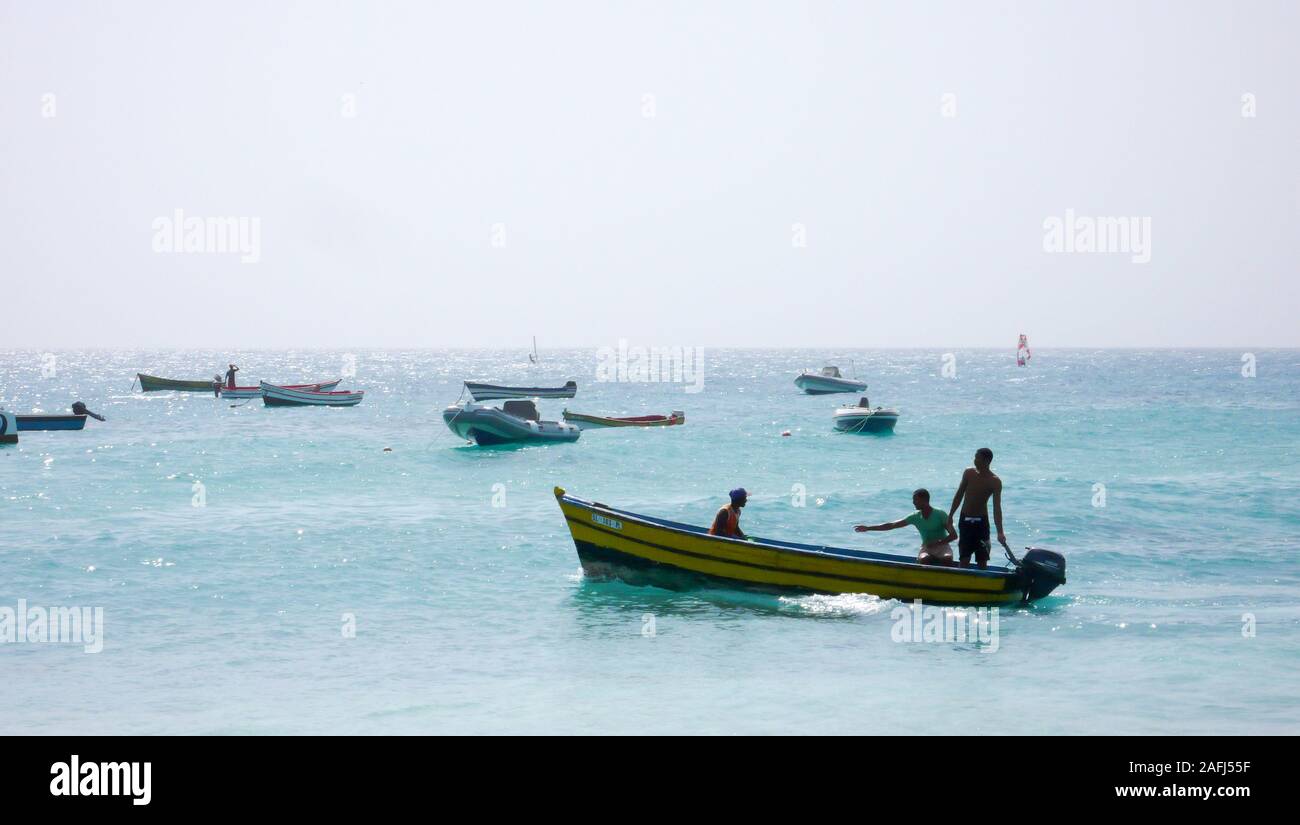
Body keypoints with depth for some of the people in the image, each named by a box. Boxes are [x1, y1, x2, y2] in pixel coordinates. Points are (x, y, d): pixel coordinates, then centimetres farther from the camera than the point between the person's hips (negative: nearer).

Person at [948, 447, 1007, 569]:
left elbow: (997, 508, -19)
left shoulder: (994, 482, -12)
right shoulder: (968, 473, -2)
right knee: (964, 559, 1)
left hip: (981, 522, -2)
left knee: (982, 560, -2)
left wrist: (1000, 532, -28)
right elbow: (959, 496, 8)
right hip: (965, 520, 2)